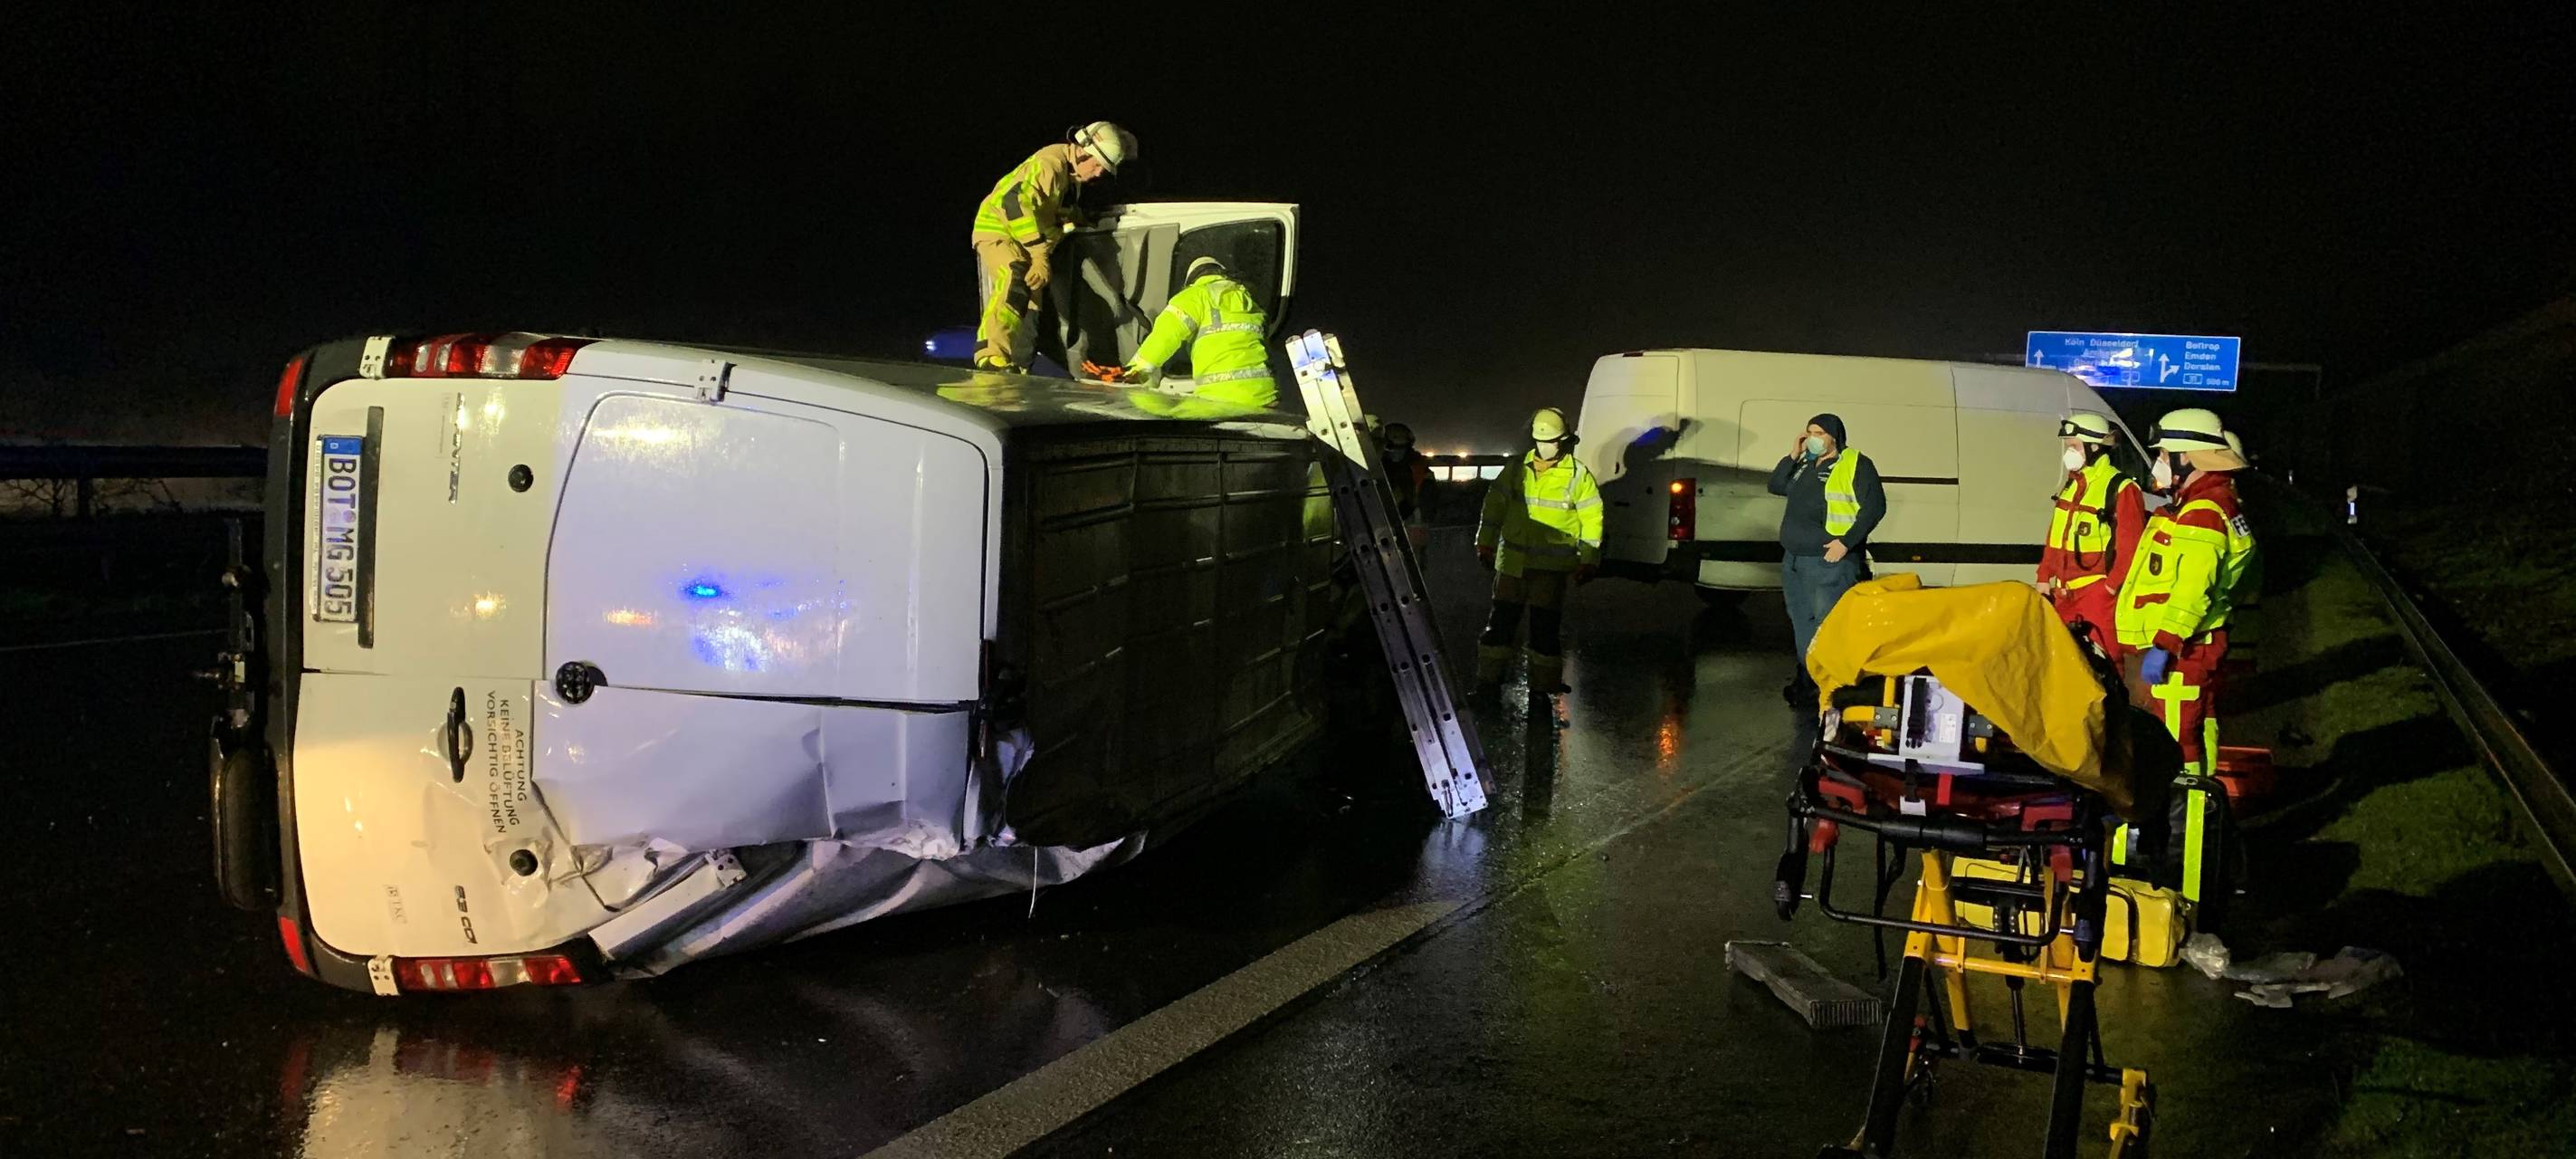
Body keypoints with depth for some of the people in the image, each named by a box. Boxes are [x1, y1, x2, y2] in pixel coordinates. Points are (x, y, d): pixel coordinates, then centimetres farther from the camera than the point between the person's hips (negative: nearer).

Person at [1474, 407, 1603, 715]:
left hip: (1552, 566, -3)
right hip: (1513, 560, 3)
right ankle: (1488, 683, 16)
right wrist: (1485, 544, 12)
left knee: (1545, 627, -3)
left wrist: (1589, 560, 0)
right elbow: (1494, 504, 13)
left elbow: (1592, 518, 2)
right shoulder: (1517, 470, 5)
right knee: (1501, 622, 6)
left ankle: (1541, 690, 6)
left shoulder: (1578, 475, -2)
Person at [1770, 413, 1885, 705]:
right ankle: (1806, 678, 26)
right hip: (1793, 560, 8)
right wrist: (1792, 456, 5)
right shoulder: (1804, 465, 17)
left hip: (1829, 562, -8)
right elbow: (1776, 486, 19)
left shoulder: (1856, 465, -7)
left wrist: (1846, 542, -19)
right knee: (1802, 622, 15)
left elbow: (1875, 506, -12)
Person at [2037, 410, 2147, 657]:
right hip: (2065, 591, 8)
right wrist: (2045, 578, 14)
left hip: (2099, 592, -8)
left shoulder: (2121, 489, -11)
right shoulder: (2072, 485, 15)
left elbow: (2131, 547, -15)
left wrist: (2111, 588, -17)